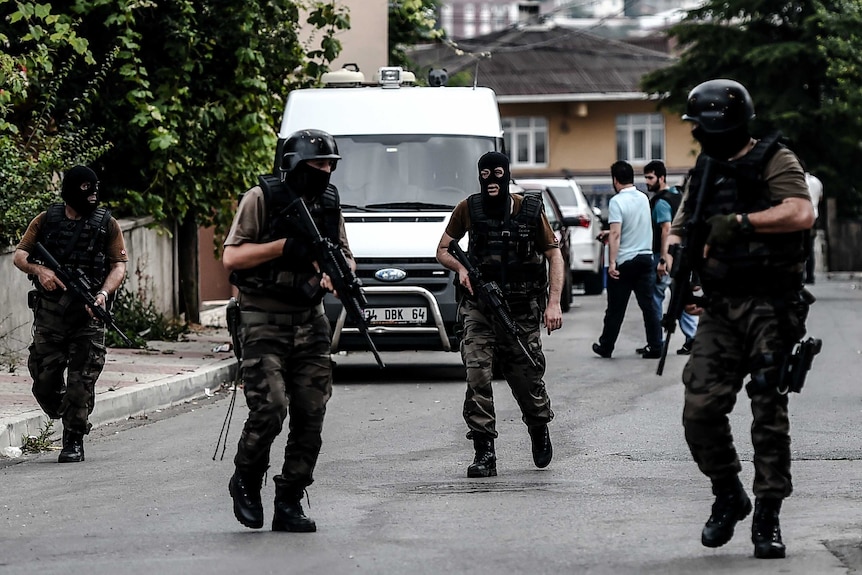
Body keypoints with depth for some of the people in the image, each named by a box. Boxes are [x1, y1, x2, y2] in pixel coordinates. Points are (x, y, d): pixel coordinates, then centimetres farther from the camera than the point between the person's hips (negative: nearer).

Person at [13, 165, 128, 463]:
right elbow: (19, 255, 7)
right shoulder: (47, 220, 7)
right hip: (49, 312, 2)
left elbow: (119, 265, 1)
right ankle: (66, 420, 28)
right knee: (44, 377, 3)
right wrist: (38, 270, -14)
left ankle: (74, 441, 3)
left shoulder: (106, 224, 4)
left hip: (88, 314, -2)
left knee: (81, 380, -6)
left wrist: (104, 293, -17)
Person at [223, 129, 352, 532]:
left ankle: (289, 504, 6)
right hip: (264, 323, -5)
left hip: (310, 323, 5)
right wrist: (285, 246, -17)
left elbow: (345, 255, 17)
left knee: (310, 416, -2)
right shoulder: (262, 199, -5)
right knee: (269, 409, -15)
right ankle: (245, 483, 11)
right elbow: (231, 256, -9)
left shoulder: (328, 204, 12)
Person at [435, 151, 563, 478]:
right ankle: (484, 453, -14)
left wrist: (554, 303, -6)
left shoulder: (529, 211, -1)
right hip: (479, 306, 0)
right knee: (477, 372, -15)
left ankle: (539, 430, 38)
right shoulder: (468, 210, 2)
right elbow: (442, 250, 14)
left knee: (527, 376, 5)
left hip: (521, 309, 0)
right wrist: (461, 268, -8)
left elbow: (554, 255, 4)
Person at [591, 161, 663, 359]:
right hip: (646, 257, 5)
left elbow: (616, 234, -21)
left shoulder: (617, 201, -13)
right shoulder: (643, 198, 9)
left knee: (615, 308, 5)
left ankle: (605, 347, 17)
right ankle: (655, 347, -1)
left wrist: (612, 262, -21)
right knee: (649, 305, 4)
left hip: (625, 261, -5)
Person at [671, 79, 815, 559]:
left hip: (771, 308, -6)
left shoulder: (773, 162, -3)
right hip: (720, 309, 6)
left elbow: (802, 213, -19)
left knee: (769, 412, -4)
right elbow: (679, 229, 24)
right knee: (700, 410, -5)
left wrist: (741, 222, -18)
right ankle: (729, 497, 16)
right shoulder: (706, 172, 17)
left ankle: (767, 518, 2)